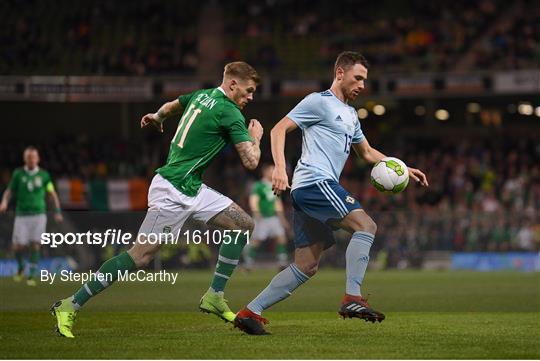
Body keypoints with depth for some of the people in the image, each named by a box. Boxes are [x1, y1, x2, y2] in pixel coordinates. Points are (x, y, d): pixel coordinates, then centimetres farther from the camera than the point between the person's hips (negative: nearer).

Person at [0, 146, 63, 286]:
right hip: (22, 215, 0)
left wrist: (57, 211, 2)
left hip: (38, 215, 0)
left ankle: (32, 275, 1)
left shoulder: (44, 175, 4)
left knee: (35, 246, -8)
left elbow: (52, 193, 9)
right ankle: (20, 268, 25)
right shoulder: (18, 174, 3)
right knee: (18, 247, -4)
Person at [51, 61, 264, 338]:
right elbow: (251, 161, -17)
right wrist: (256, 137, 4)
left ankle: (214, 296, 9)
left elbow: (172, 105, 33)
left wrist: (157, 117, 55)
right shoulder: (230, 114, -15)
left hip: (193, 190, 10)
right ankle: (70, 306, -5)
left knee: (245, 224, 6)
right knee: (141, 256, -10)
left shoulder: (202, 95, 12)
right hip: (173, 192, -10)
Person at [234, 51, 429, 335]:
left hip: (306, 193, 9)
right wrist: (280, 168, -21)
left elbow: (367, 152, 37)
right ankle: (352, 298, -24)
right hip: (315, 181, -9)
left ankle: (250, 312, 5)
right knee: (365, 225, -19)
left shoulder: (351, 114, 26)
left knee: (306, 266, 5)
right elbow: (279, 129, -8)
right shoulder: (319, 102, -2)